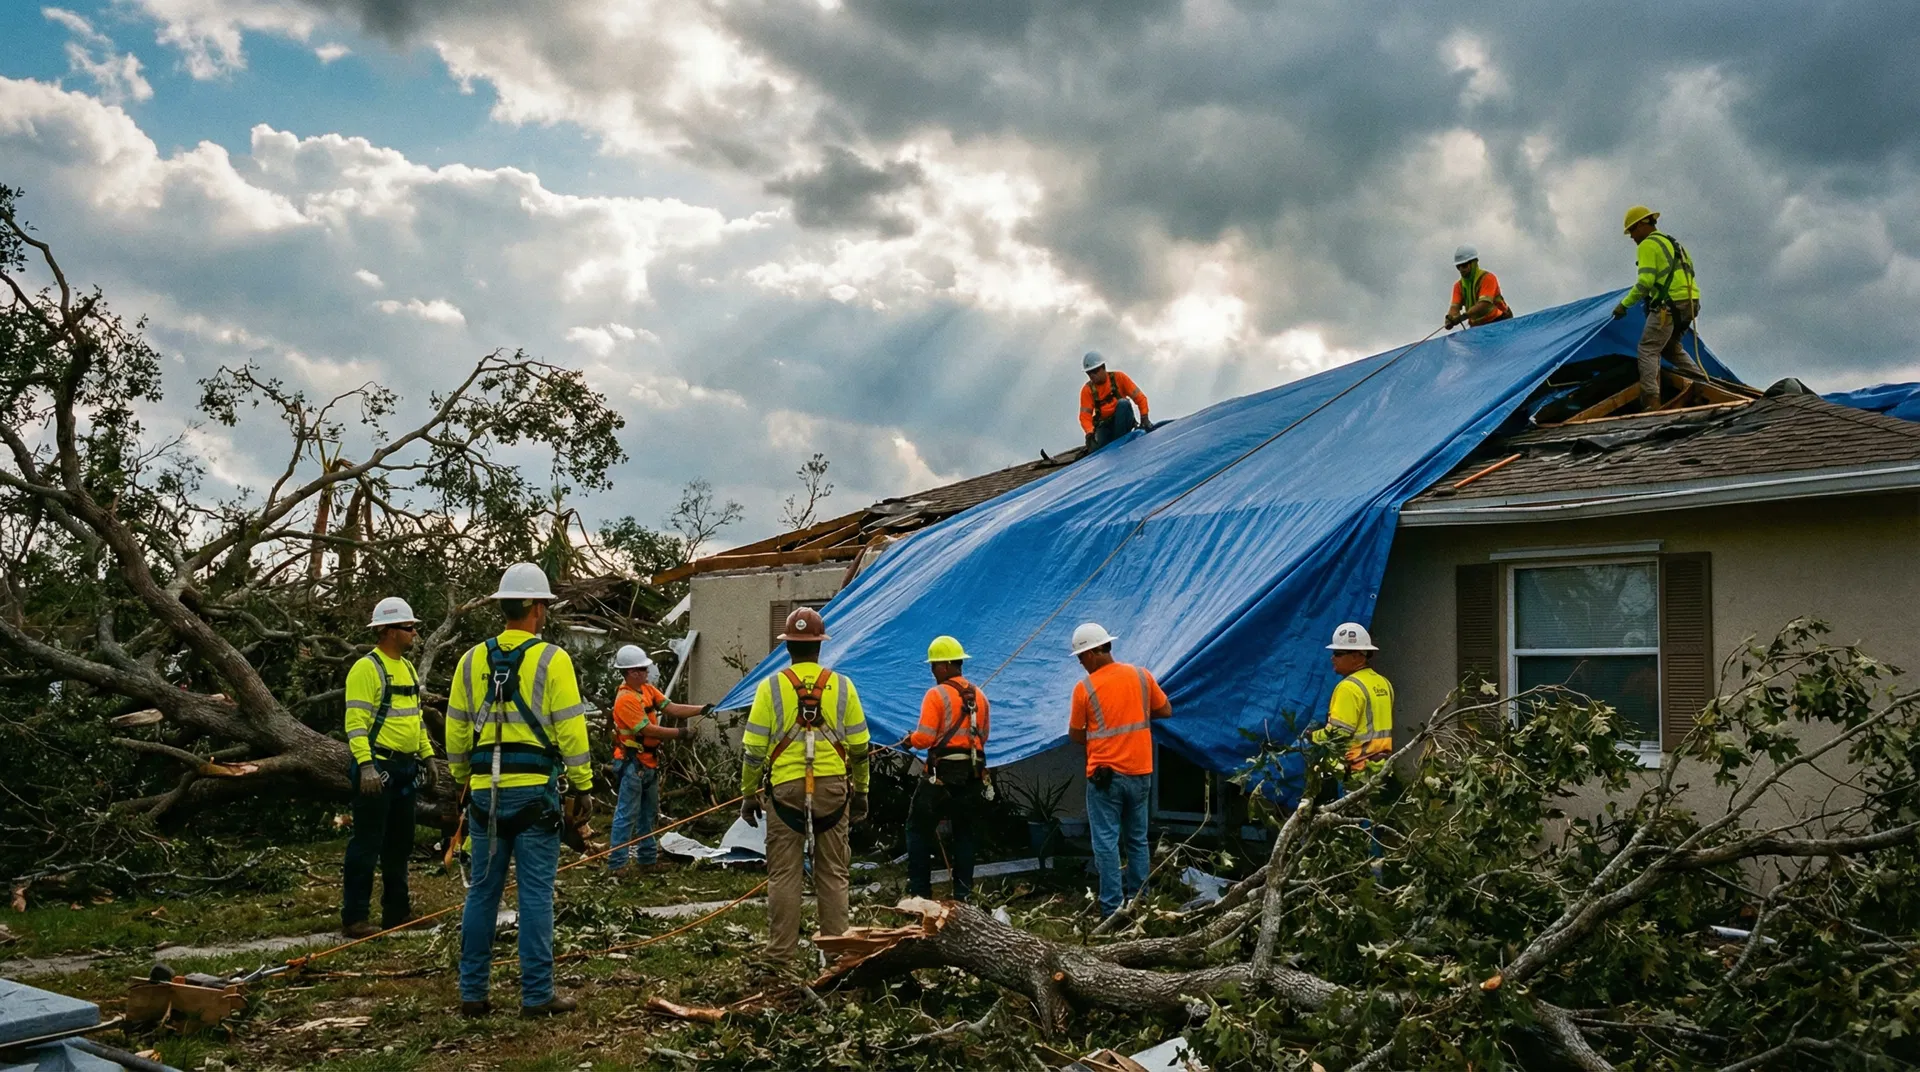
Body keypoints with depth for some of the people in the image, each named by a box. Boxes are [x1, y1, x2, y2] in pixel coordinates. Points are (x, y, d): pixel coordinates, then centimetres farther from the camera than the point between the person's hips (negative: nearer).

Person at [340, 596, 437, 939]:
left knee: (400, 843, 14)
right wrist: (365, 765, -27)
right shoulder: (367, 668, -12)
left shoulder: (407, 668, 16)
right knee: (367, 844, -5)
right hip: (378, 768, -9)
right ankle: (353, 919, 1)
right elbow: (356, 721, -19)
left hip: (406, 767, 9)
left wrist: (427, 755, 20)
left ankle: (397, 912, 24)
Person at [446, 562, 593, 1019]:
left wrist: (464, 782, 23)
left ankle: (472, 993, 16)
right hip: (535, 791, -4)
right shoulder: (552, 660, -6)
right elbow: (571, 729, -8)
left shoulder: (472, 660, 8)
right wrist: (582, 788, -2)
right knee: (536, 894, 0)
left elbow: (456, 731, 13)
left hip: (485, 791, 5)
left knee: (482, 892, 11)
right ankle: (537, 995, 4)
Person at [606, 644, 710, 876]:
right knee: (627, 814, -7)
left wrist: (701, 710, -6)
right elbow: (649, 730, -22)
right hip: (632, 763, -10)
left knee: (649, 813, 17)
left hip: (649, 762, 10)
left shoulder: (647, 689, 6)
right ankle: (616, 863, -3)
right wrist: (681, 732, -15)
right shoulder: (625, 699, -21)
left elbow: (670, 708, 4)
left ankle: (647, 856, 28)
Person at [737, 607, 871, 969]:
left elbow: (753, 749, -2)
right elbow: (860, 746, 6)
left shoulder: (771, 687, -2)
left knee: (783, 874, 5)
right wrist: (860, 790, 17)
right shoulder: (842, 686, 2)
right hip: (833, 788, 1)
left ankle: (780, 956, 7)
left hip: (786, 789, -1)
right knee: (833, 874, 9)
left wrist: (749, 793, 8)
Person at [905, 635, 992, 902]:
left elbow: (924, 738, -15)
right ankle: (963, 893, 14)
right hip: (973, 775, 6)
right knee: (964, 833, 14)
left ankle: (919, 891, 5)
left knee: (919, 829, 6)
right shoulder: (979, 696, 11)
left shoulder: (936, 695, -9)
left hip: (942, 773, -6)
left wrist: (911, 739, 5)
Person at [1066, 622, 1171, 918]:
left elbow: (1076, 734, -2)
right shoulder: (1141, 676, 0)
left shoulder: (1085, 688, -10)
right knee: (1137, 840, 16)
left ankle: (1111, 908, -1)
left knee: (1106, 843, 1)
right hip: (1140, 772, 5)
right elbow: (1166, 711, 10)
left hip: (1104, 775, -4)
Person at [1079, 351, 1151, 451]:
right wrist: (1090, 433, -30)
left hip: (1123, 422, 0)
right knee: (1096, 449, -27)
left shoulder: (1118, 378, -5)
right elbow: (1085, 416, -11)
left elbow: (1139, 397, -7)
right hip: (1104, 425, 0)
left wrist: (1144, 418, -19)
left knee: (1123, 403, -31)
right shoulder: (1087, 389, -3)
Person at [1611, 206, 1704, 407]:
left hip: (1669, 305, -9)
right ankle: (1702, 381, 16)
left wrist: (1624, 304, -9)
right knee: (1670, 347, 26)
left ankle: (1651, 402, -21)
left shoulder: (1647, 245, -3)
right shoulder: (1672, 243, 26)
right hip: (1689, 303, 9)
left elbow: (1645, 282, -15)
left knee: (1648, 350, -9)